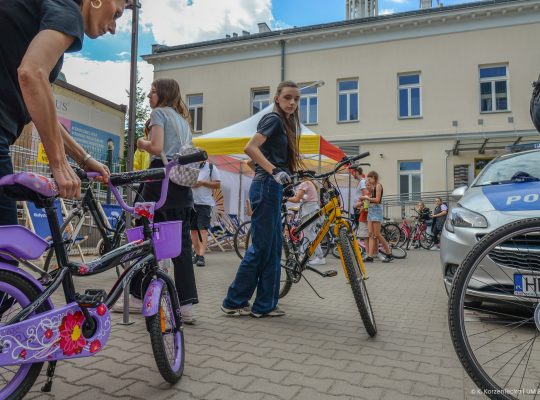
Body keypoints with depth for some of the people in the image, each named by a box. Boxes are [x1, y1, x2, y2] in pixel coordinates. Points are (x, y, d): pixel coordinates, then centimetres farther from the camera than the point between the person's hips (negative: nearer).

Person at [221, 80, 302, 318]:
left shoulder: (285, 123, 21)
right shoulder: (274, 119, -7)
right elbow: (250, 148, -22)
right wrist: (274, 171, -27)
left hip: (272, 188, 10)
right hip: (266, 187, -10)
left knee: (273, 248, 10)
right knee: (261, 247, -5)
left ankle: (265, 305, 18)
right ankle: (234, 302, 7)